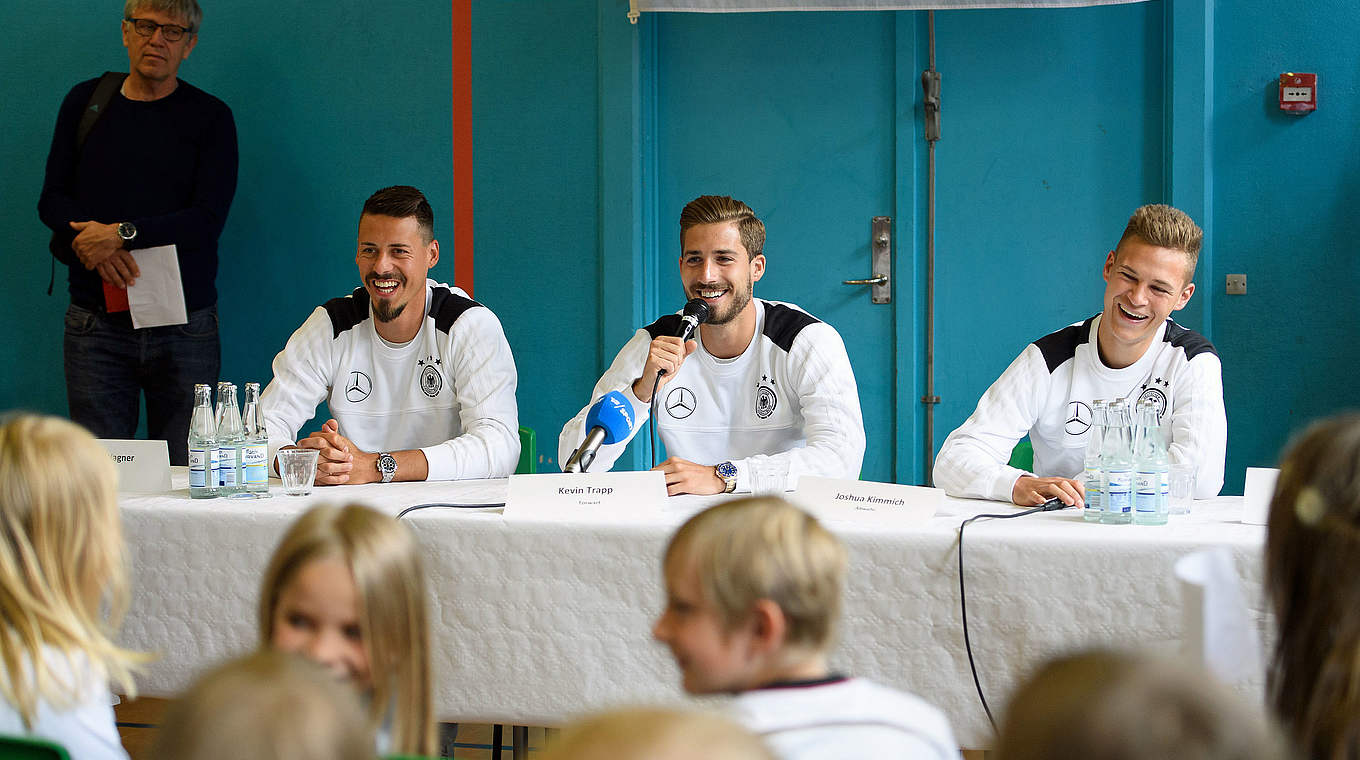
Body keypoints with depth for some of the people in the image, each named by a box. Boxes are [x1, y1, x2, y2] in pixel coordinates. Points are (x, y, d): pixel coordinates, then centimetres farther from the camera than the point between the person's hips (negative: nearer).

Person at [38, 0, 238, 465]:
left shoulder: (210, 117, 5)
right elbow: (52, 200, 9)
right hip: (95, 322, 2)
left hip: (183, 326, -2)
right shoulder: (85, 103, 12)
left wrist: (122, 234, -15)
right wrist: (97, 245, -11)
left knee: (186, 473, -4)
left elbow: (208, 219, -5)